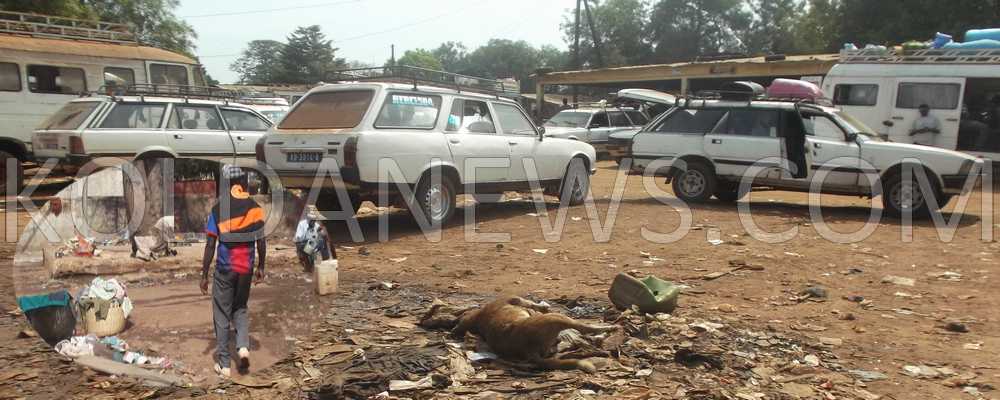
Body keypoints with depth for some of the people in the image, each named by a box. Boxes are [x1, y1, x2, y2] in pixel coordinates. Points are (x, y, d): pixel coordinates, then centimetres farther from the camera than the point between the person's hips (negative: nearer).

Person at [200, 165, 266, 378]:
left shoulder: (218, 209, -8)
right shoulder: (255, 208, -3)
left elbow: (210, 245, -8)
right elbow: (261, 242, -2)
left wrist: (204, 274, -1)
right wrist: (261, 268, 11)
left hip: (225, 268, -2)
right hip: (246, 269, 2)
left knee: (222, 315, 9)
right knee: (240, 308, 22)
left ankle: (224, 364, 13)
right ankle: (243, 346, 0)